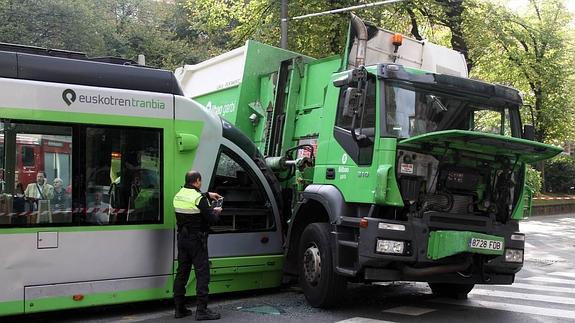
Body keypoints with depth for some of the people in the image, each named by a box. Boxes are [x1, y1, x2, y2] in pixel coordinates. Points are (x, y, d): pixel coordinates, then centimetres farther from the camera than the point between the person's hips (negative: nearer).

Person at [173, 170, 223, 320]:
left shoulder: (178, 196, 6)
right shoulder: (199, 199, -17)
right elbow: (211, 219, -16)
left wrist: (207, 194, 27)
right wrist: (217, 212, 5)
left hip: (182, 238, 8)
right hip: (196, 240, -8)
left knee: (182, 272, 13)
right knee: (202, 273, -3)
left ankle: (179, 308, 19)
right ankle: (201, 310, -5)